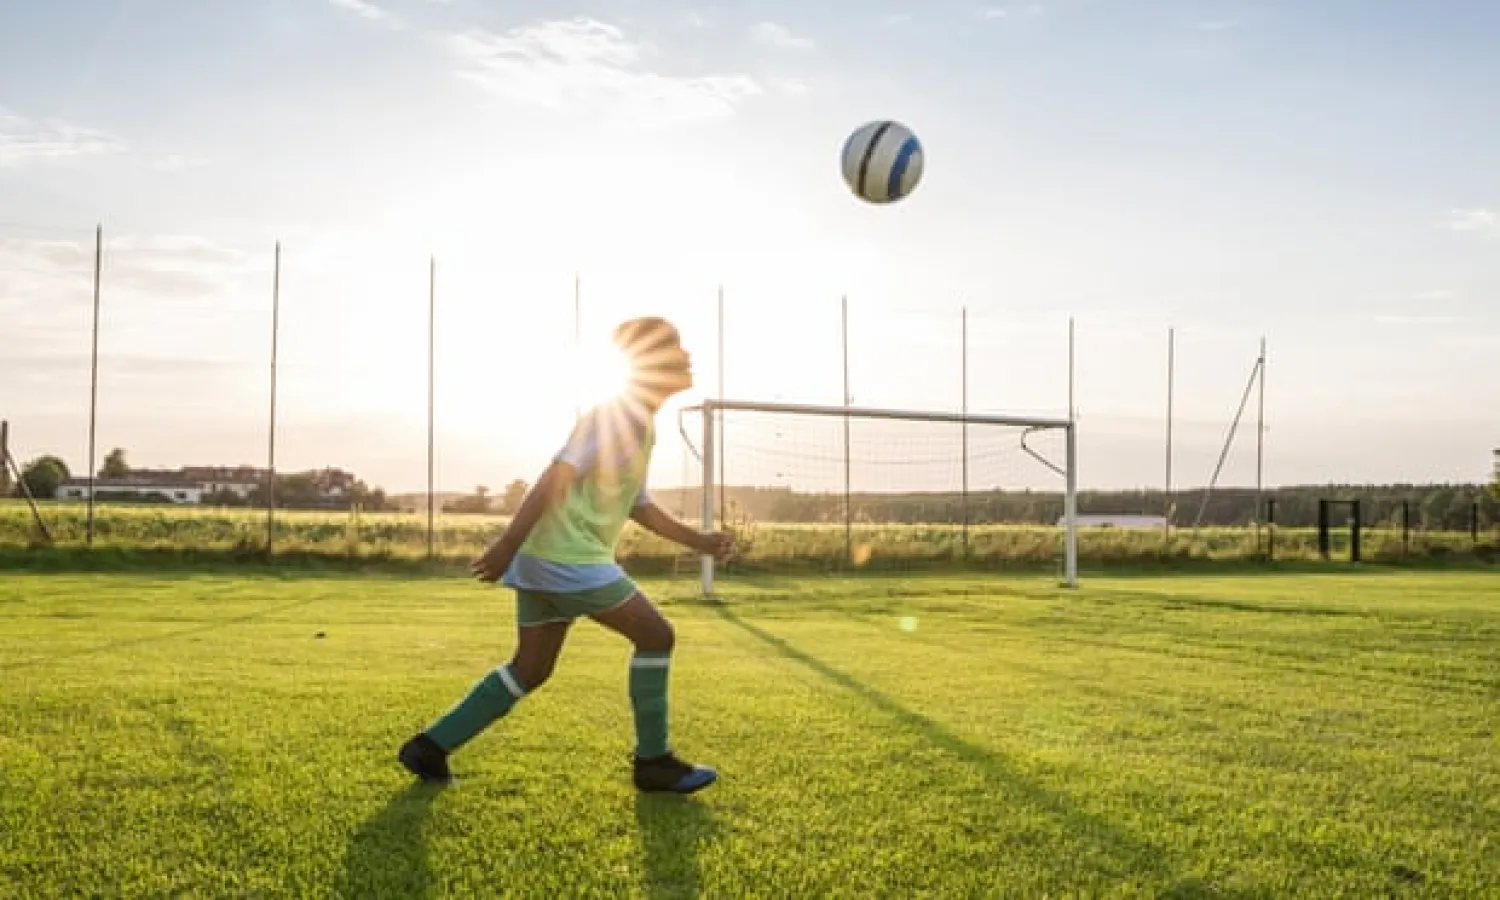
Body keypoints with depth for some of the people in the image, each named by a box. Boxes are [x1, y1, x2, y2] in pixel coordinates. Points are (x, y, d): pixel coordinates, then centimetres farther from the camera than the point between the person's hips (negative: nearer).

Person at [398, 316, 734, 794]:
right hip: (570, 557, -10)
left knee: (532, 668, 15)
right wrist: (508, 544, -25)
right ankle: (654, 761, 7)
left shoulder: (641, 426, 18)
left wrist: (698, 540, 22)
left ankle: (430, 746, 19)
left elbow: (637, 504, 26)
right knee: (656, 635, -2)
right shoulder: (617, 413, -13)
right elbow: (556, 476, -21)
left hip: (547, 556, 10)